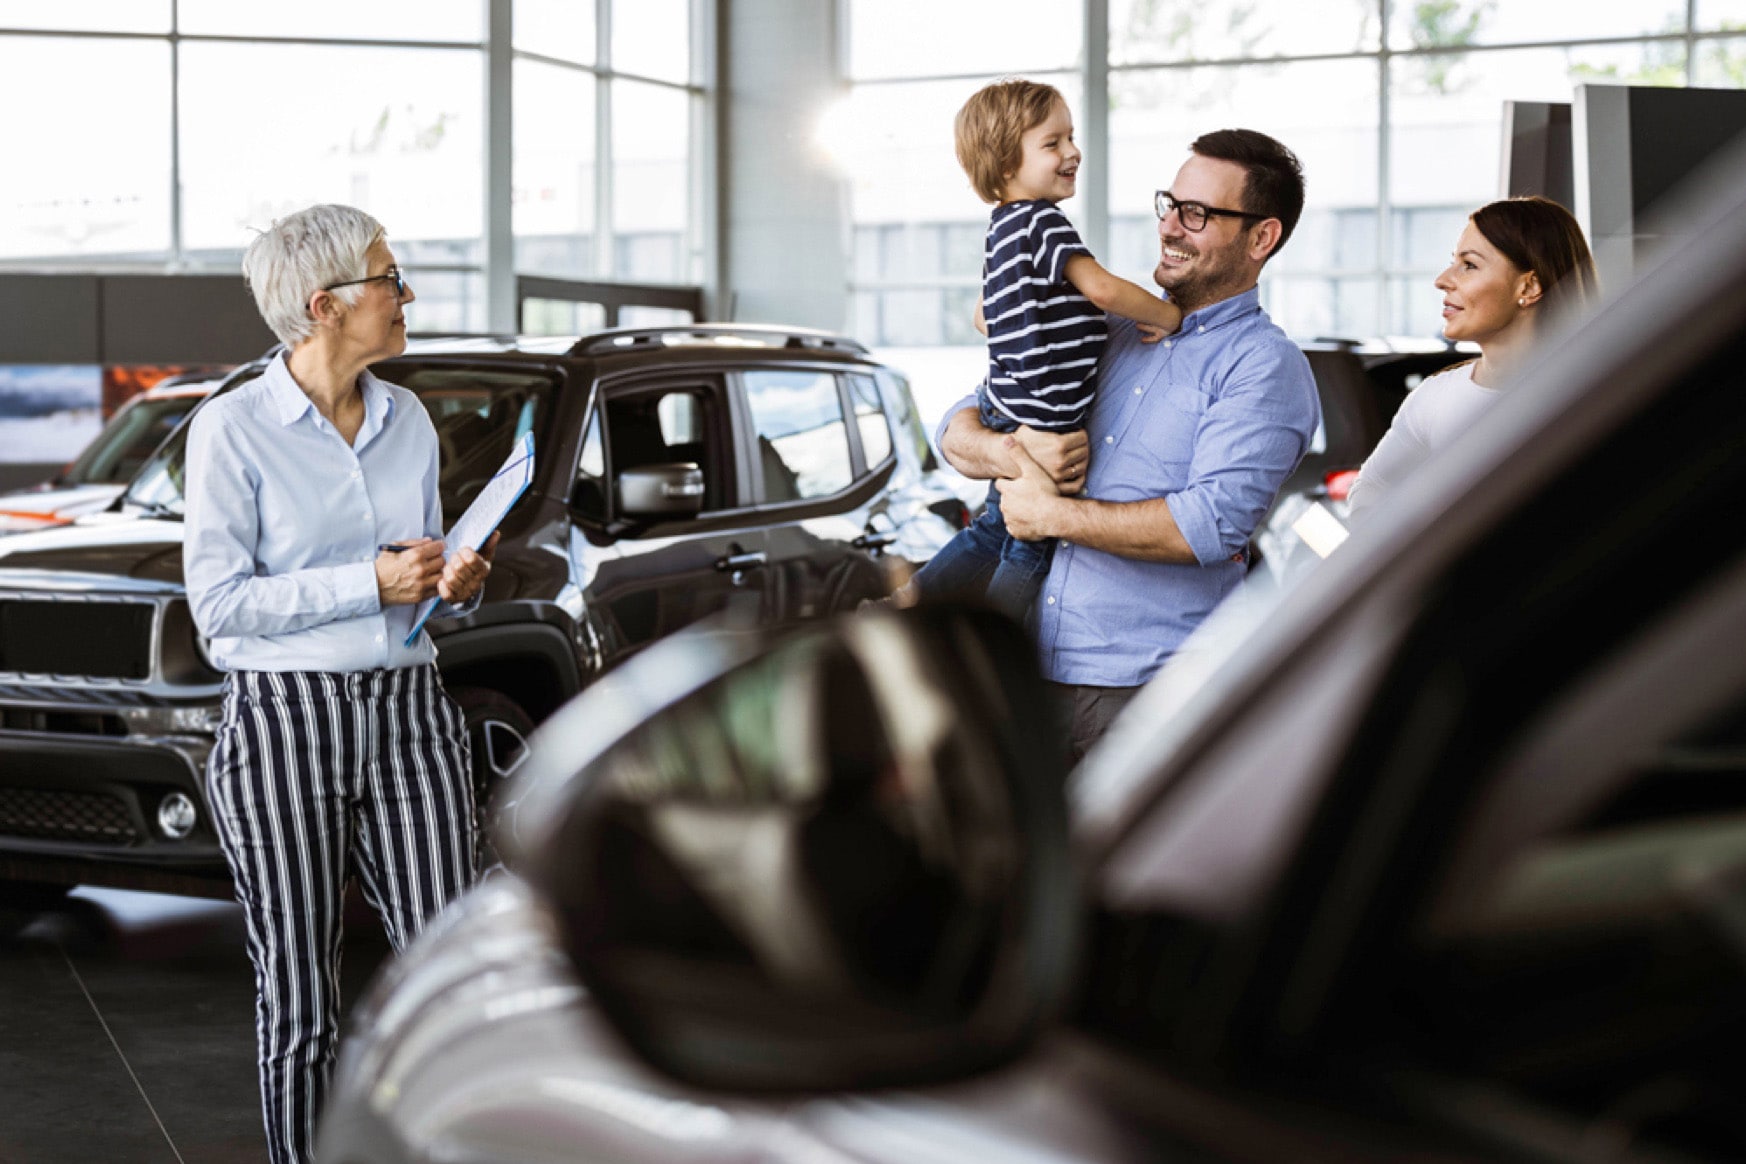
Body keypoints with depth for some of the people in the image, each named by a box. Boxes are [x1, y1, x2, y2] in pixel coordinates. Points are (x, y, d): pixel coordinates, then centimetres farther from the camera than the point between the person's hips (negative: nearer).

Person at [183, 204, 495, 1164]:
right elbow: (218, 600, -11)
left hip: (407, 710, 5)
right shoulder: (232, 428, -8)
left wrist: (458, 582, -2)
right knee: (299, 999, 3)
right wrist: (373, 582, -16)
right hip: (281, 722, -4)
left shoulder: (408, 420, 10)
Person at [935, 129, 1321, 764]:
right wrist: (1011, 454, -8)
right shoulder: (1105, 334, 16)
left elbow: (1213, 525, -19)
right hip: (1031, 668, 5)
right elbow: (958, 429, 17)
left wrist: (1048, 513, -11)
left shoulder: (1264, 366, -4)